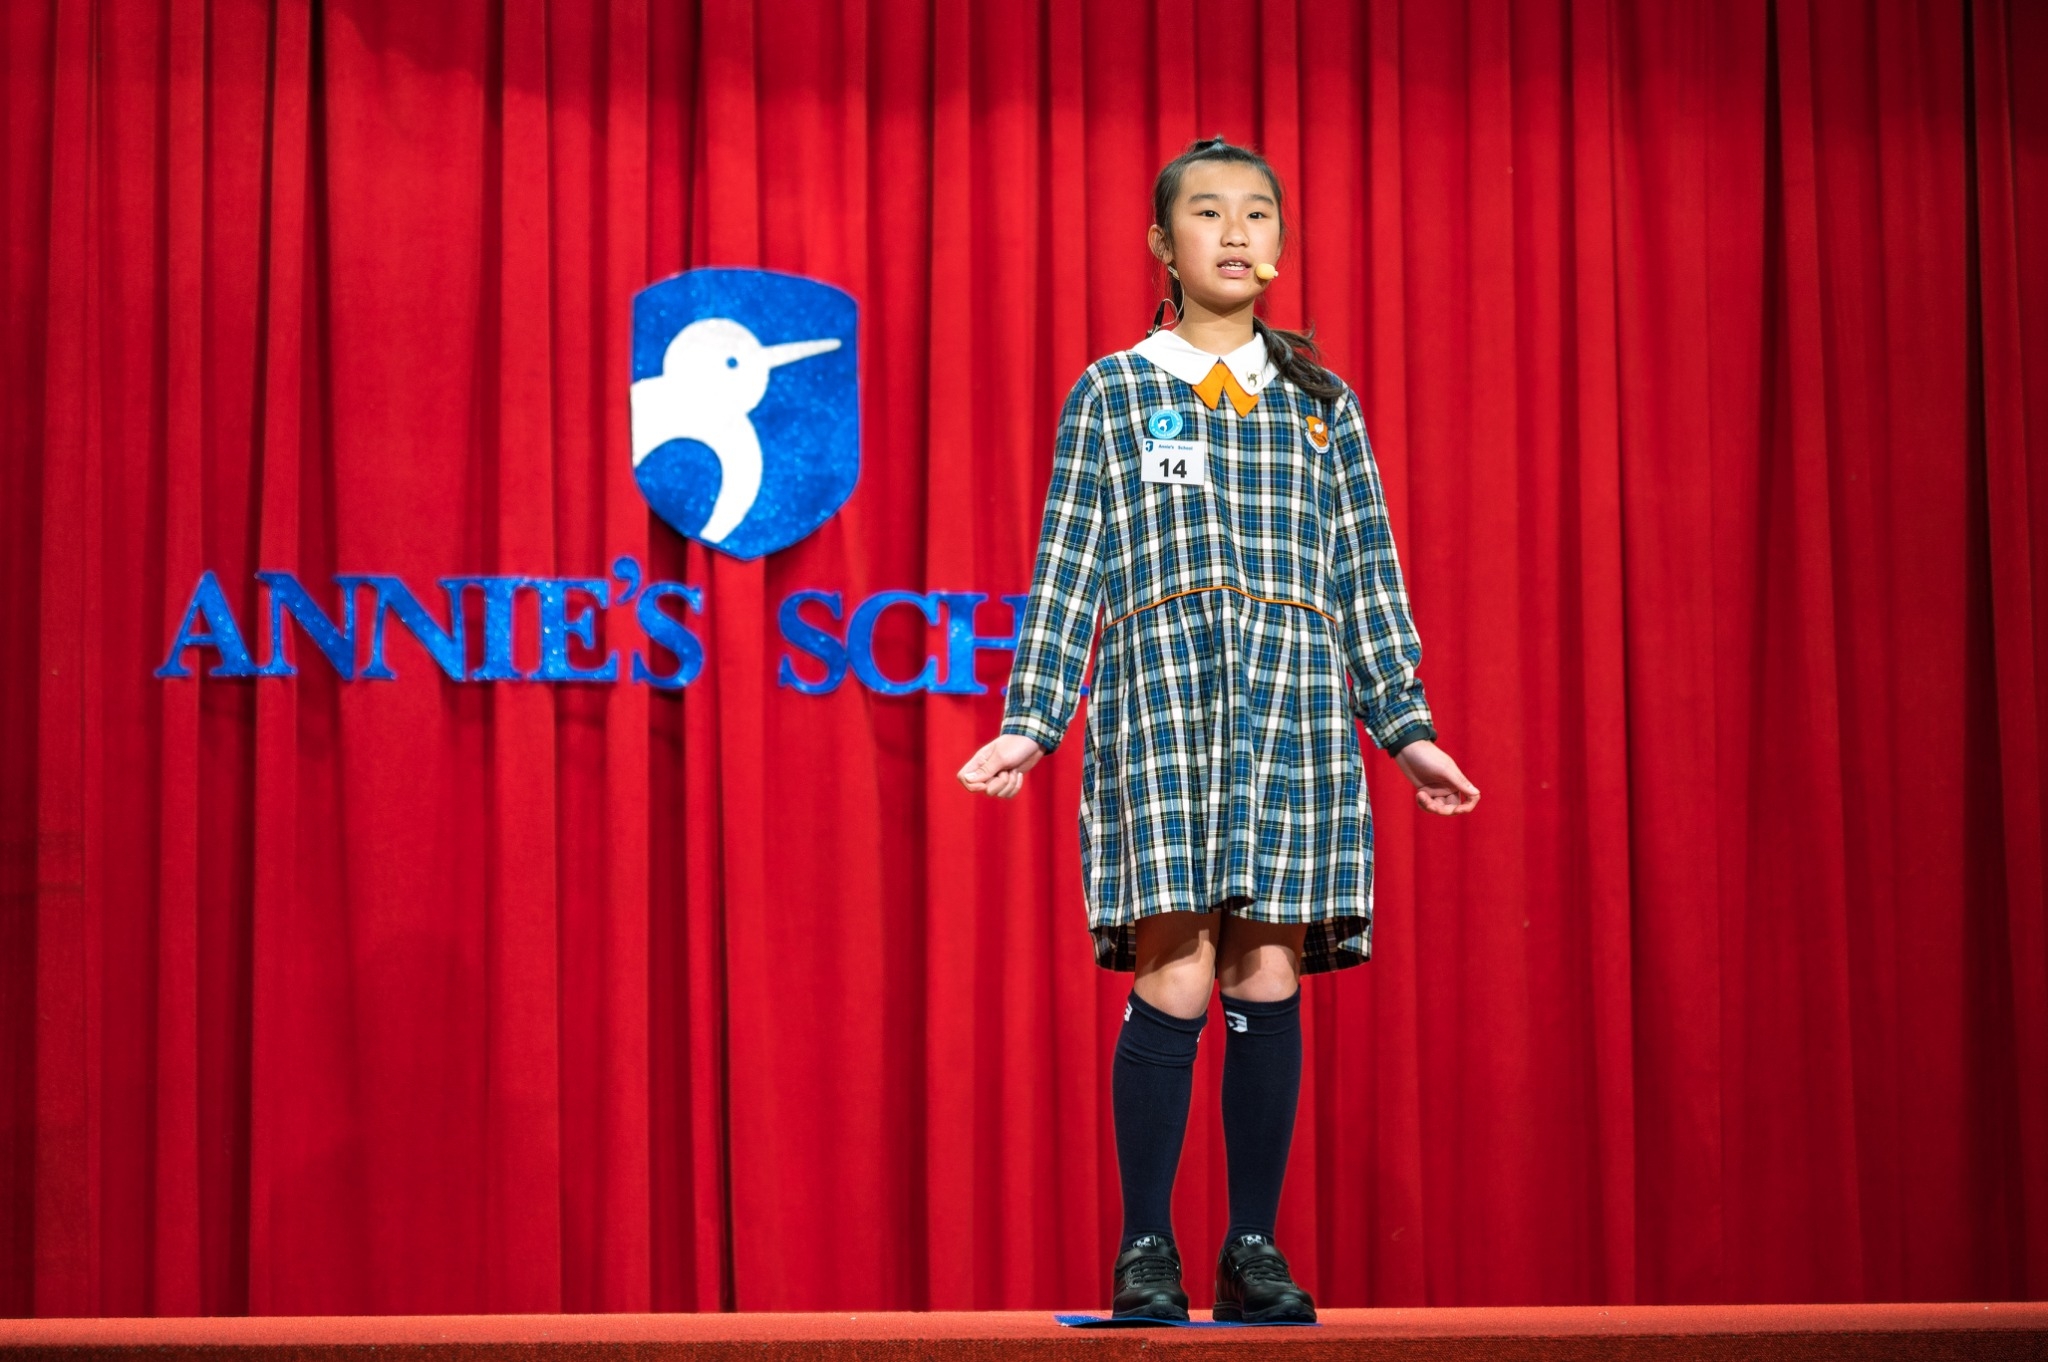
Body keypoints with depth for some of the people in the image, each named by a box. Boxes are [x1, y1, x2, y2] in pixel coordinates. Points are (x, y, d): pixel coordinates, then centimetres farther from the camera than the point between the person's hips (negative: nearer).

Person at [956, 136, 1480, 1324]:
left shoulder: (1324, 405, 16)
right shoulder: (1111, 394, 11)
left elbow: (1370, 578, 15)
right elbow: (1069, 570, 7)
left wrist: (1407, 725, 9)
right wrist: (1031, 722, 0)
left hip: (1297, 707, 2)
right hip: (1157, 698, -2)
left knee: (1268, 978, -2)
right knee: (1176, 975, -11)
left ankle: (1257, 1245, 7)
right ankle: (1146, 1248, -2)